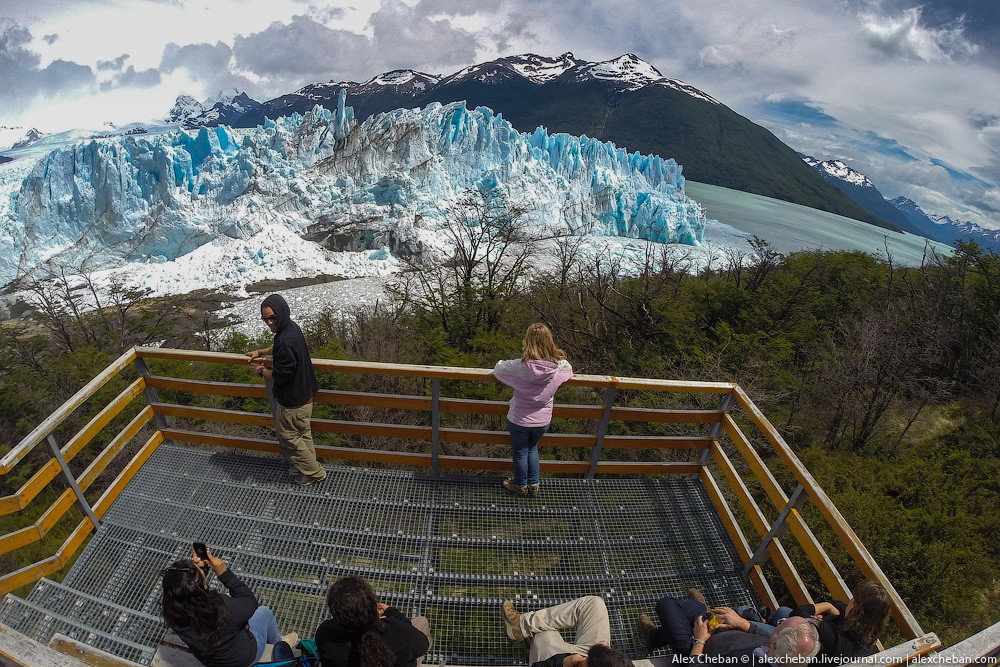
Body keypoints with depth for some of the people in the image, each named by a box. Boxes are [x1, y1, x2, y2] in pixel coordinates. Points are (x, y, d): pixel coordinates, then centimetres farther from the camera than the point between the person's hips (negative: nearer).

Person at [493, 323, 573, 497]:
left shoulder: (520, 366, -25)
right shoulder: (559, 365, -16)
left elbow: (498, 368, -9)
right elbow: (569, 370, 7)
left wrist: (508, 363, 8)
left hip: (519, 420, -3)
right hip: (543, 421, 3)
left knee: (520, 452, 20)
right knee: (532, 448, 29)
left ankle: (520, 485, 40)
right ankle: (533, 485, 39)